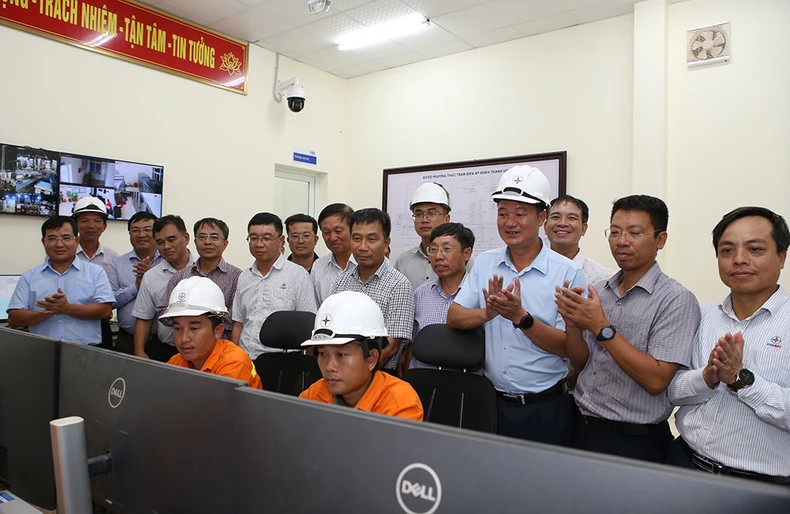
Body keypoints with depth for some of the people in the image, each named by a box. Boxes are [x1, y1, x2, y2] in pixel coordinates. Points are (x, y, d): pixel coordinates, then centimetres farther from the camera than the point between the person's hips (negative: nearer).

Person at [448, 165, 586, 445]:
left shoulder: (567, 273, -9)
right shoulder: (485, 263, 4)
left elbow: (568, 347, -11)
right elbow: (453, 317, -2)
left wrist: (521, 317, -25)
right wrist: (487, 313, -22)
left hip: (544, 408, -3)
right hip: (492, 401, 3)